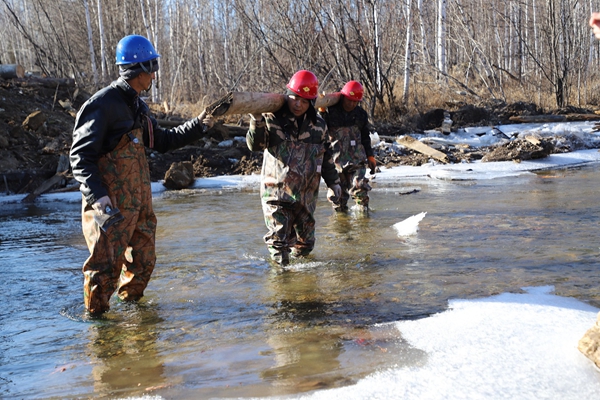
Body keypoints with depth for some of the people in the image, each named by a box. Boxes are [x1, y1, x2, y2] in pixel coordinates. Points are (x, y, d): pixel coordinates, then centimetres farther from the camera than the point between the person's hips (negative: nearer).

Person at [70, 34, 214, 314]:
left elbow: (162, 141, 24)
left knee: (144, 259, 16)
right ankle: (95, 316, 13)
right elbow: (81, 155, -18)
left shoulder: (137, 106, 13)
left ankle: (130, 302, 36)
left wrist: (197, 127, 18)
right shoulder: (103, 104, -15)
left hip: (139, 202, 9)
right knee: (106, 263, -4)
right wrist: (97, 194, -27)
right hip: (110, 204, -9)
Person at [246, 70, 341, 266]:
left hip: (306, 195, 4)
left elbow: (325, 156, 18)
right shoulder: (272, 119, -5)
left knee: (305, 243, 12)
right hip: (276, 191, -4)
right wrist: (257, 122, -30)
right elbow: (255, 145, -15)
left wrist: (333, 181, 19)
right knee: (279, 238, -12)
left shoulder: (318, 126, 8)